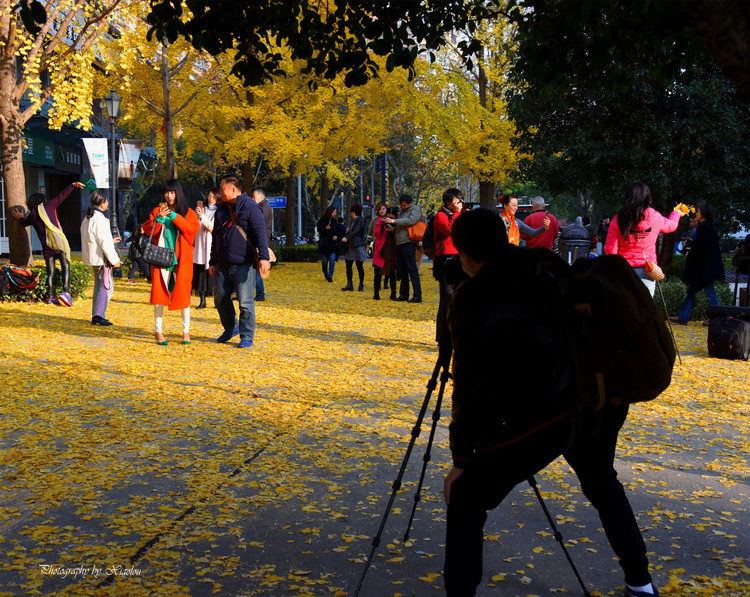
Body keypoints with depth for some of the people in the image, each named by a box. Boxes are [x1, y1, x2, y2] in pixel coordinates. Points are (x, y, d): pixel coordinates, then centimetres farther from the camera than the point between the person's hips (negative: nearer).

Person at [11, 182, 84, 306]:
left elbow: (24, 223, 32)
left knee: (50, 272, 9)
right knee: (65, 267, -1)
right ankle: (65, 292, -18)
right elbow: (62, 196, 12)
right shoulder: (49, 205, 6)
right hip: (60, 242, -2)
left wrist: (20, 218, 54)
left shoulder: (31, 215, 11)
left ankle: (50, 297, 6)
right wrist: (73, 185, 20)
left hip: (47, 246, 2)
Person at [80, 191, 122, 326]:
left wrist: (110, 241, 34)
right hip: (101, 258, -10)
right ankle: (98, 315, -11)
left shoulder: (87, 218, 13)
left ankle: (96, 316, 17)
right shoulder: (99, 219, -18)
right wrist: (114, 260, -15)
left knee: (99, 285, 15)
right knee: (106, 286, -7)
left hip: (92, 257, 10)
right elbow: (104, 243, -20)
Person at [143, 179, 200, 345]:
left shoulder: (187, 212, 9)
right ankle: (158, 331, 4)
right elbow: (147, 230, 3)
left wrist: (174, 216, -15)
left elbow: (194, 228, -9)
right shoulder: (157, 211, 13)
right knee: (159, 294, -3)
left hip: (181, 259, -1)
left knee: (183, 294, -1)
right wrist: (159, 218, -13)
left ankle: (186, 331, 9)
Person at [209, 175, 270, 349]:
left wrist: (263, 257, -25)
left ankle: (247, 337, 7)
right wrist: (213, 262, 21)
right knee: (220, 299, 11)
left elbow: (260, 234, -14)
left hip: (243, 265, -7)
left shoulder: (250, 207, -6)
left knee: (245, 302, -4)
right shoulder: (221, 209, 17)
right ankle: (231, 328, 31)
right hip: (223, 265, 7)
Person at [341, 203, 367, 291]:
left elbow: (355, 232, -23)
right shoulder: (352, 220, 17)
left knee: (359, 266, -1)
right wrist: (347, 231, 4)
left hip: (358, 245, -8)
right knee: (348, 265, 1)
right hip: (350, 246, 8)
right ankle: (349, 284, 2)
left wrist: (347, 238, -35)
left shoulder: (360, 220, -9)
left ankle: (361, 285, 7)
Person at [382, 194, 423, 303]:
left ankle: (417, 296, -10)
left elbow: (411, 221, -18)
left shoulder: (416, 209, 0)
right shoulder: (403, 211, 22)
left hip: (408, 243, -8)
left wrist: (393, 221, -18)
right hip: (399, 244, 8)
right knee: (402, 271, 10)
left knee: (412, 270, -10)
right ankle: (404, 294, 17)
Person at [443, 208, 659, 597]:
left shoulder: (472, 301, -4)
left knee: (466, 501, 7)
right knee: (602, 484, 33)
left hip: (542, 417, -7)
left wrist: (461, 458, 2)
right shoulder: (546, 266, 10)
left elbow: (471, 387, -5)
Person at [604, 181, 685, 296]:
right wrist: (677, 214, 41)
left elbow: (610, 250, -3)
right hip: (645, 271, -1)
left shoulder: (618, 220, -3)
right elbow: (671, 225, 20)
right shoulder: (653, 216, -3)